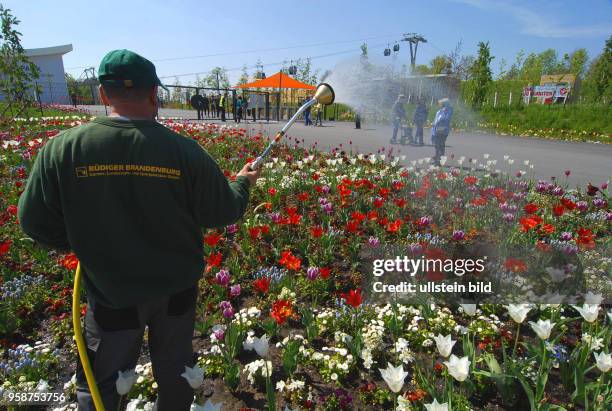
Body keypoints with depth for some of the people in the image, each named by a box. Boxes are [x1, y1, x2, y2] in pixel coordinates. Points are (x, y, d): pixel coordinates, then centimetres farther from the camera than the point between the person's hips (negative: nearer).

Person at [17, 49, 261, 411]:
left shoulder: (63, 148, -16)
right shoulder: (185, 150, -19)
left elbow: (36, 222, -6)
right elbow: (223, 213, -10)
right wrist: (243, 183, 11)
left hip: (111, 293, 0)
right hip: (177, 288, 1)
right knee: (175, 368, 25)